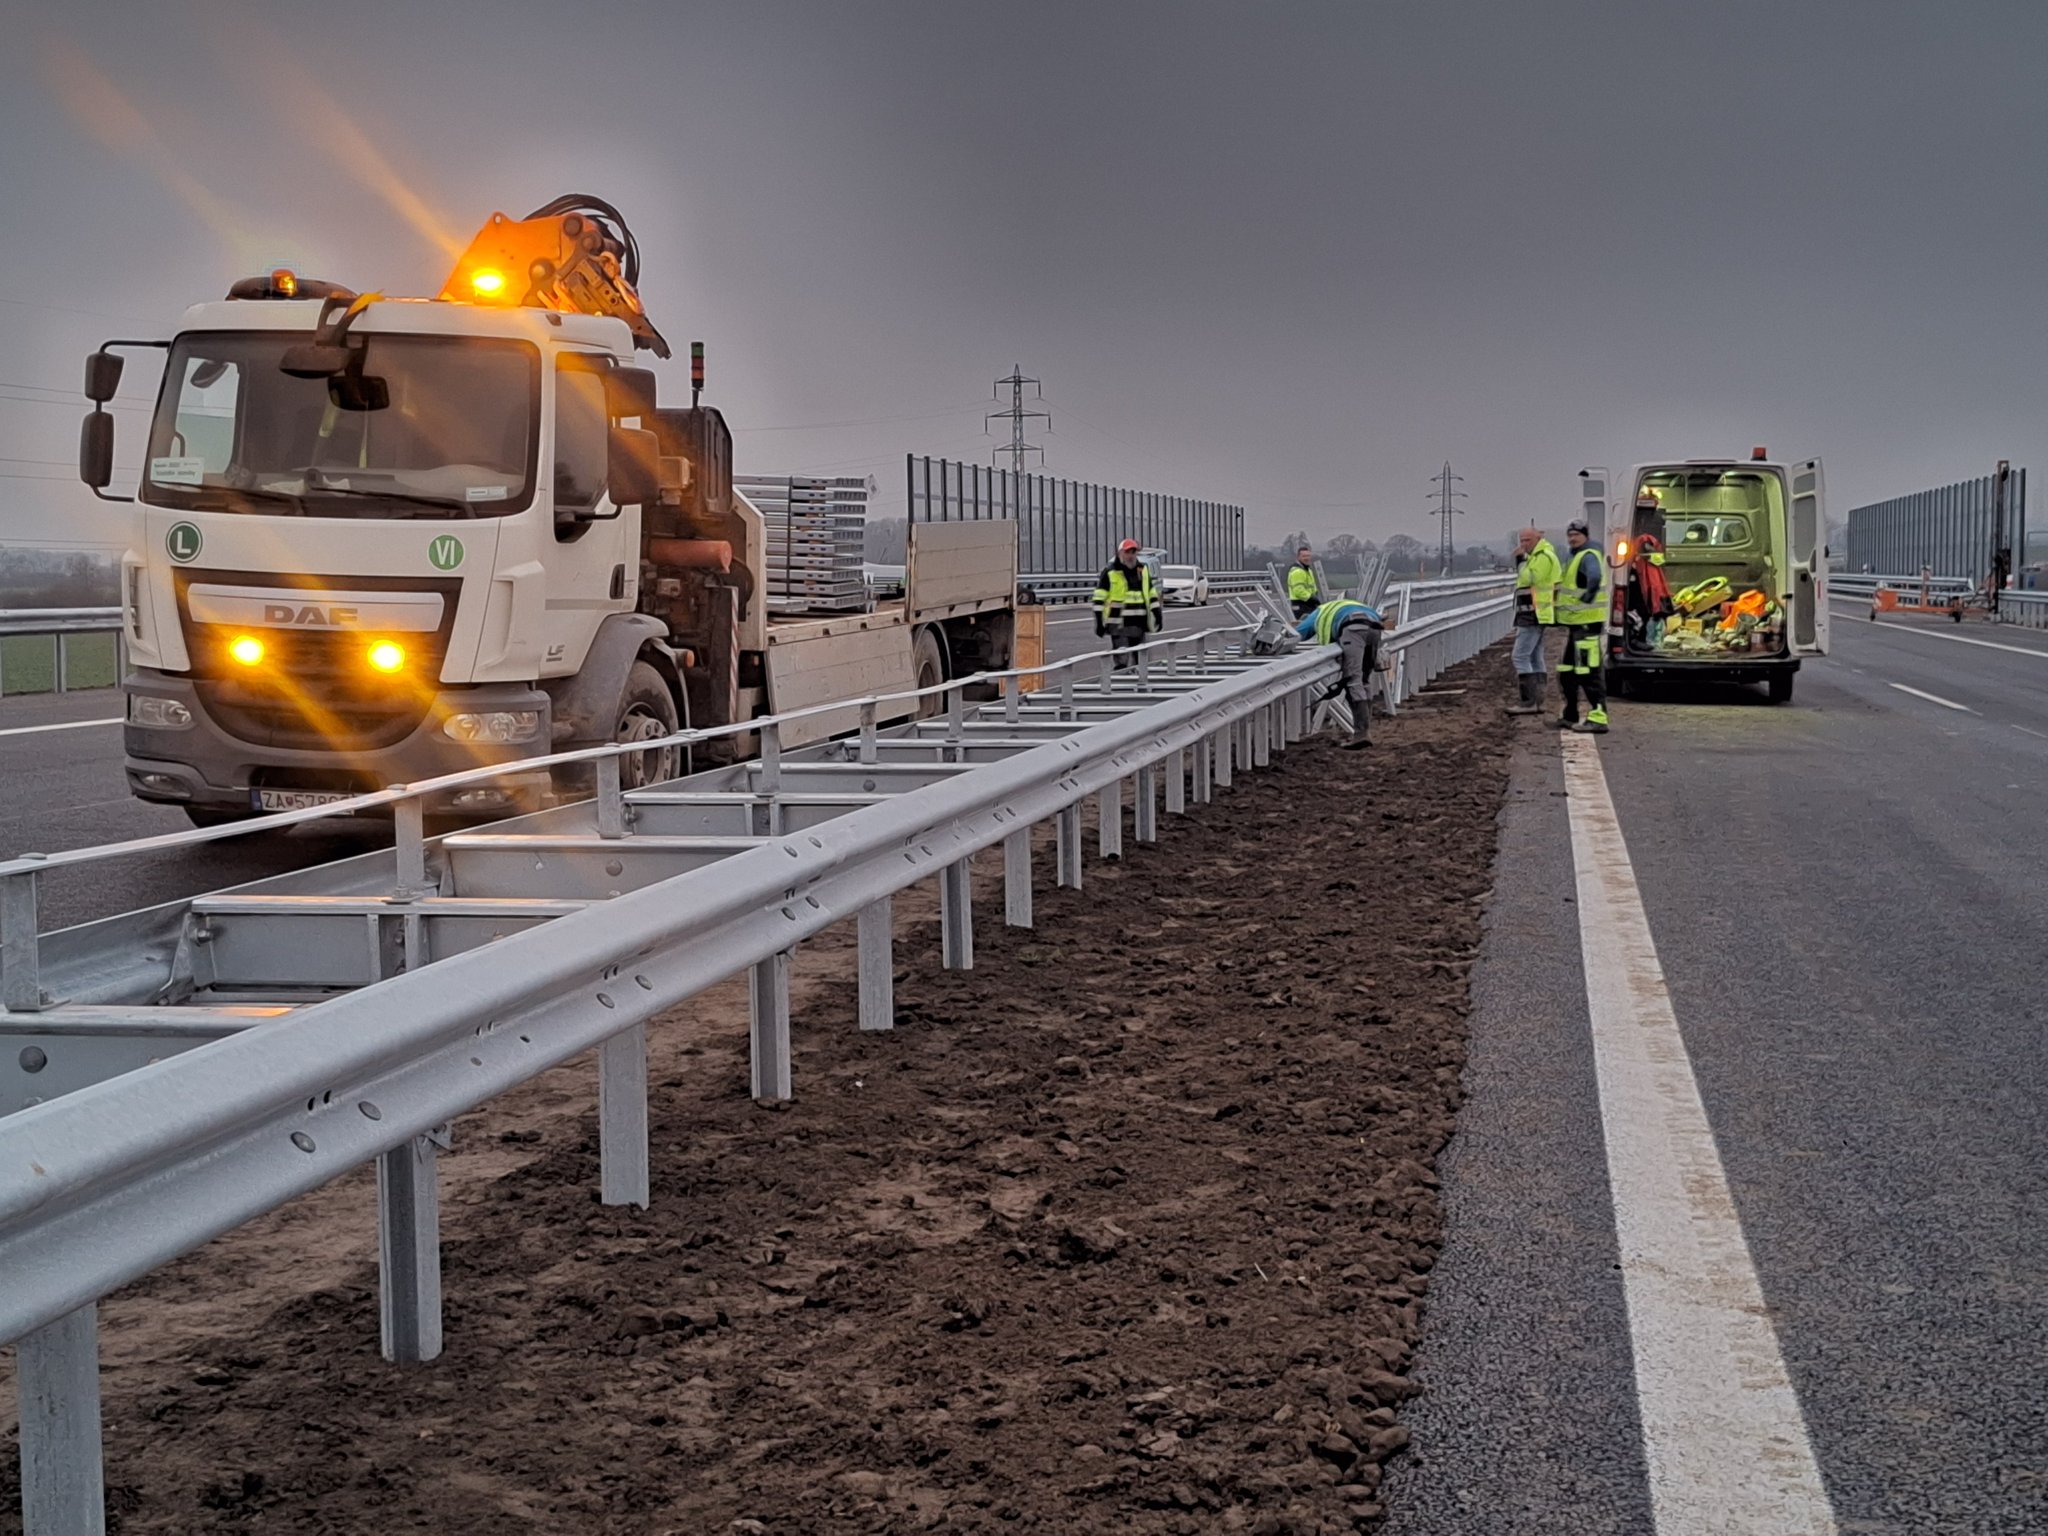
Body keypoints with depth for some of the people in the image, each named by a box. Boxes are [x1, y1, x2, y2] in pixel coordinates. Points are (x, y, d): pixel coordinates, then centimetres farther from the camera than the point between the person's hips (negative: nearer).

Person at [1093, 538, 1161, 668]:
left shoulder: (1143, 570, 13)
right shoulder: (1109, 572, -5)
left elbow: (1151, 593, 22)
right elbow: (1099, 599, -6)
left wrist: (1157, 613, 17)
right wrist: (1099, 622, -10)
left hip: (1139, 623, 6)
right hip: (1118, 623, -5)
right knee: (1122, 661, -10)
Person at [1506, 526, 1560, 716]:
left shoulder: (1543, 556, -13)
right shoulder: (1537, 555, 21)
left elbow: (1527, 579, -22)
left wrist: (1520, 559, -17)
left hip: (1534, 615, -11)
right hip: (1533, 615, 11)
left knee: (1520, 656, -13)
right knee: (1535, 658, 11)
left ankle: (1530, 701, -16)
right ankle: (1537, 701, 12)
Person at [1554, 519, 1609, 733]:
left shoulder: (1588, 556, -14)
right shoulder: (1573, 556, 19)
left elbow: (1594, 577, -35)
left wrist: (1586, 599, -24)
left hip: (1587, 622, -11)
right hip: (1575, 622, 11)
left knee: (1588, 673, -11)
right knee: (1566, 672, 17)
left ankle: (1598, 719, -10)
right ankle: (1570, 716, 26)